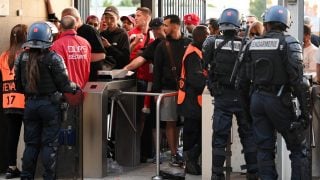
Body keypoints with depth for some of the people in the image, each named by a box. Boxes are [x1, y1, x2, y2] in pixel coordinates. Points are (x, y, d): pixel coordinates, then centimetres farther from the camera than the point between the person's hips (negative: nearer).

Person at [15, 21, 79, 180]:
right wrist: (75, 87, 8)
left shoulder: (21, 58, 0)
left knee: (31, 143, 12)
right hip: (49, 104, -4)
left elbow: (18, 86, 6)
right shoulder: (53, 58, -13)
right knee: (49, 144, 3)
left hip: (30, 104, 4)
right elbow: (64, 85, -11)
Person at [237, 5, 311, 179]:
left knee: (264, 148, 10)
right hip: (278, 99, -5)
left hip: (257, 99, 5)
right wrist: (305, 111, -12)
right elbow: (298, 80, -15)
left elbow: (242, 80, 9)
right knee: (298, 148, 5)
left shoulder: (253, 44, 7)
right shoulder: (289, 43, -8)